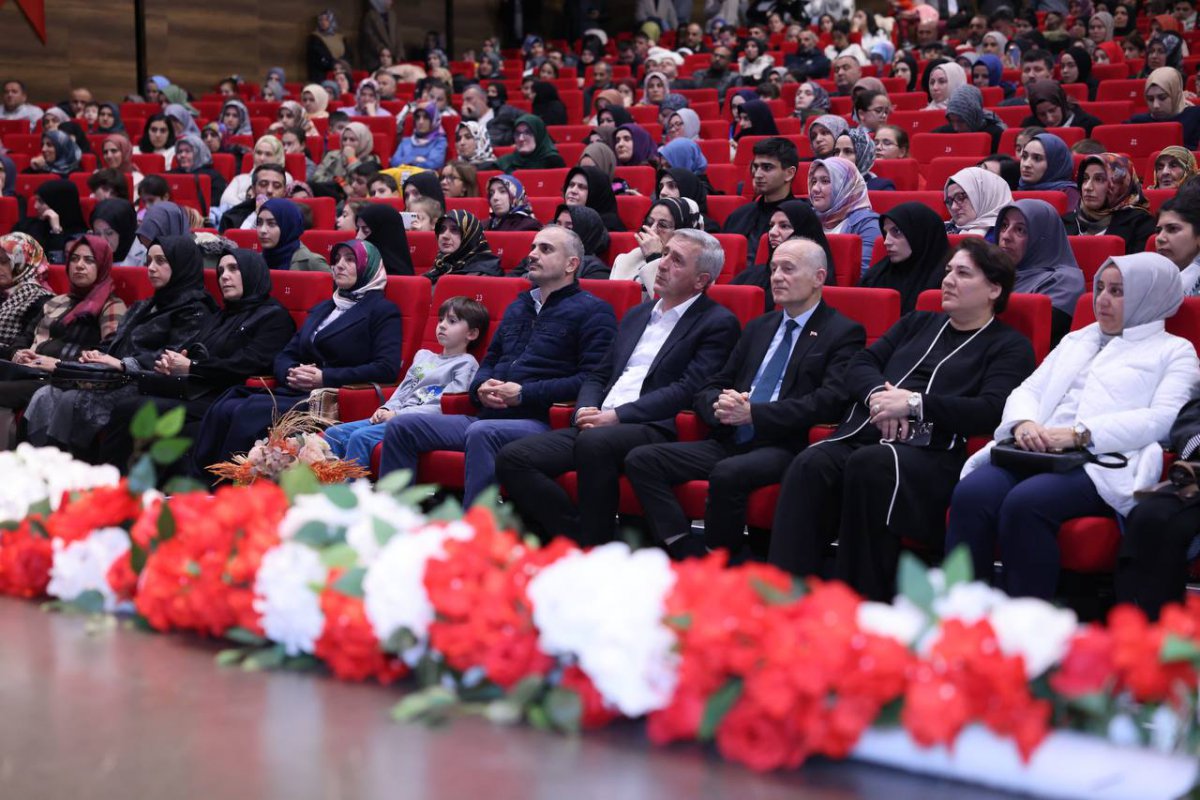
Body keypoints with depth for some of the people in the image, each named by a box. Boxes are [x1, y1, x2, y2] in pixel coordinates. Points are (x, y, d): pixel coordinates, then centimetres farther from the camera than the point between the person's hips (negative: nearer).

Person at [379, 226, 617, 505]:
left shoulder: (593, 311, 1)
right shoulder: (518, 307, 26)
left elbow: (593, 379, -11)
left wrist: (524, 394, -14)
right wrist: (481, 388, 7)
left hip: (539, 421, -8)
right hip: (488, 417, 8)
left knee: (482, 433, -38)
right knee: (400, 427, -6)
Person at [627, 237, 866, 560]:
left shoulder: (844, 333, 4)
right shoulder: (758, 328, 23)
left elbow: (829, 401, -12)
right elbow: (708, 389, 20)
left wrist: (753, 413, -17)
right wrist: (720, 405, -6)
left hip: (785, 448, -7)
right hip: (730, 442, 7)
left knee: (728, 473, -37)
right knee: (641, 460, -13)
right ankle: (690, 555, -18)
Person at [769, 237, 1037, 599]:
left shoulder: (1010, 347, 13)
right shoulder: (918, 323, 31)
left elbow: (990, 412, -4)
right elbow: (858, 366, 22)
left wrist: (914, 403, -10)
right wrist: (877, 394, -2)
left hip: (932, 452, -5)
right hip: (863, 435, 5)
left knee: (870, 463, -38)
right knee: (810, 466, -29)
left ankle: (864, 604, -32)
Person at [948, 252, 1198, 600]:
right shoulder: (1075, 340, 32)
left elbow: (1162, 419, -4)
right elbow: (1027, 391, 22)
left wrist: (1079, 434, -16)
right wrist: (1023, 423, -4)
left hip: (1103, 462, -5)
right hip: (1038, 453, 5)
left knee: (1025, 503, -35)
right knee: (972, 494, -27)